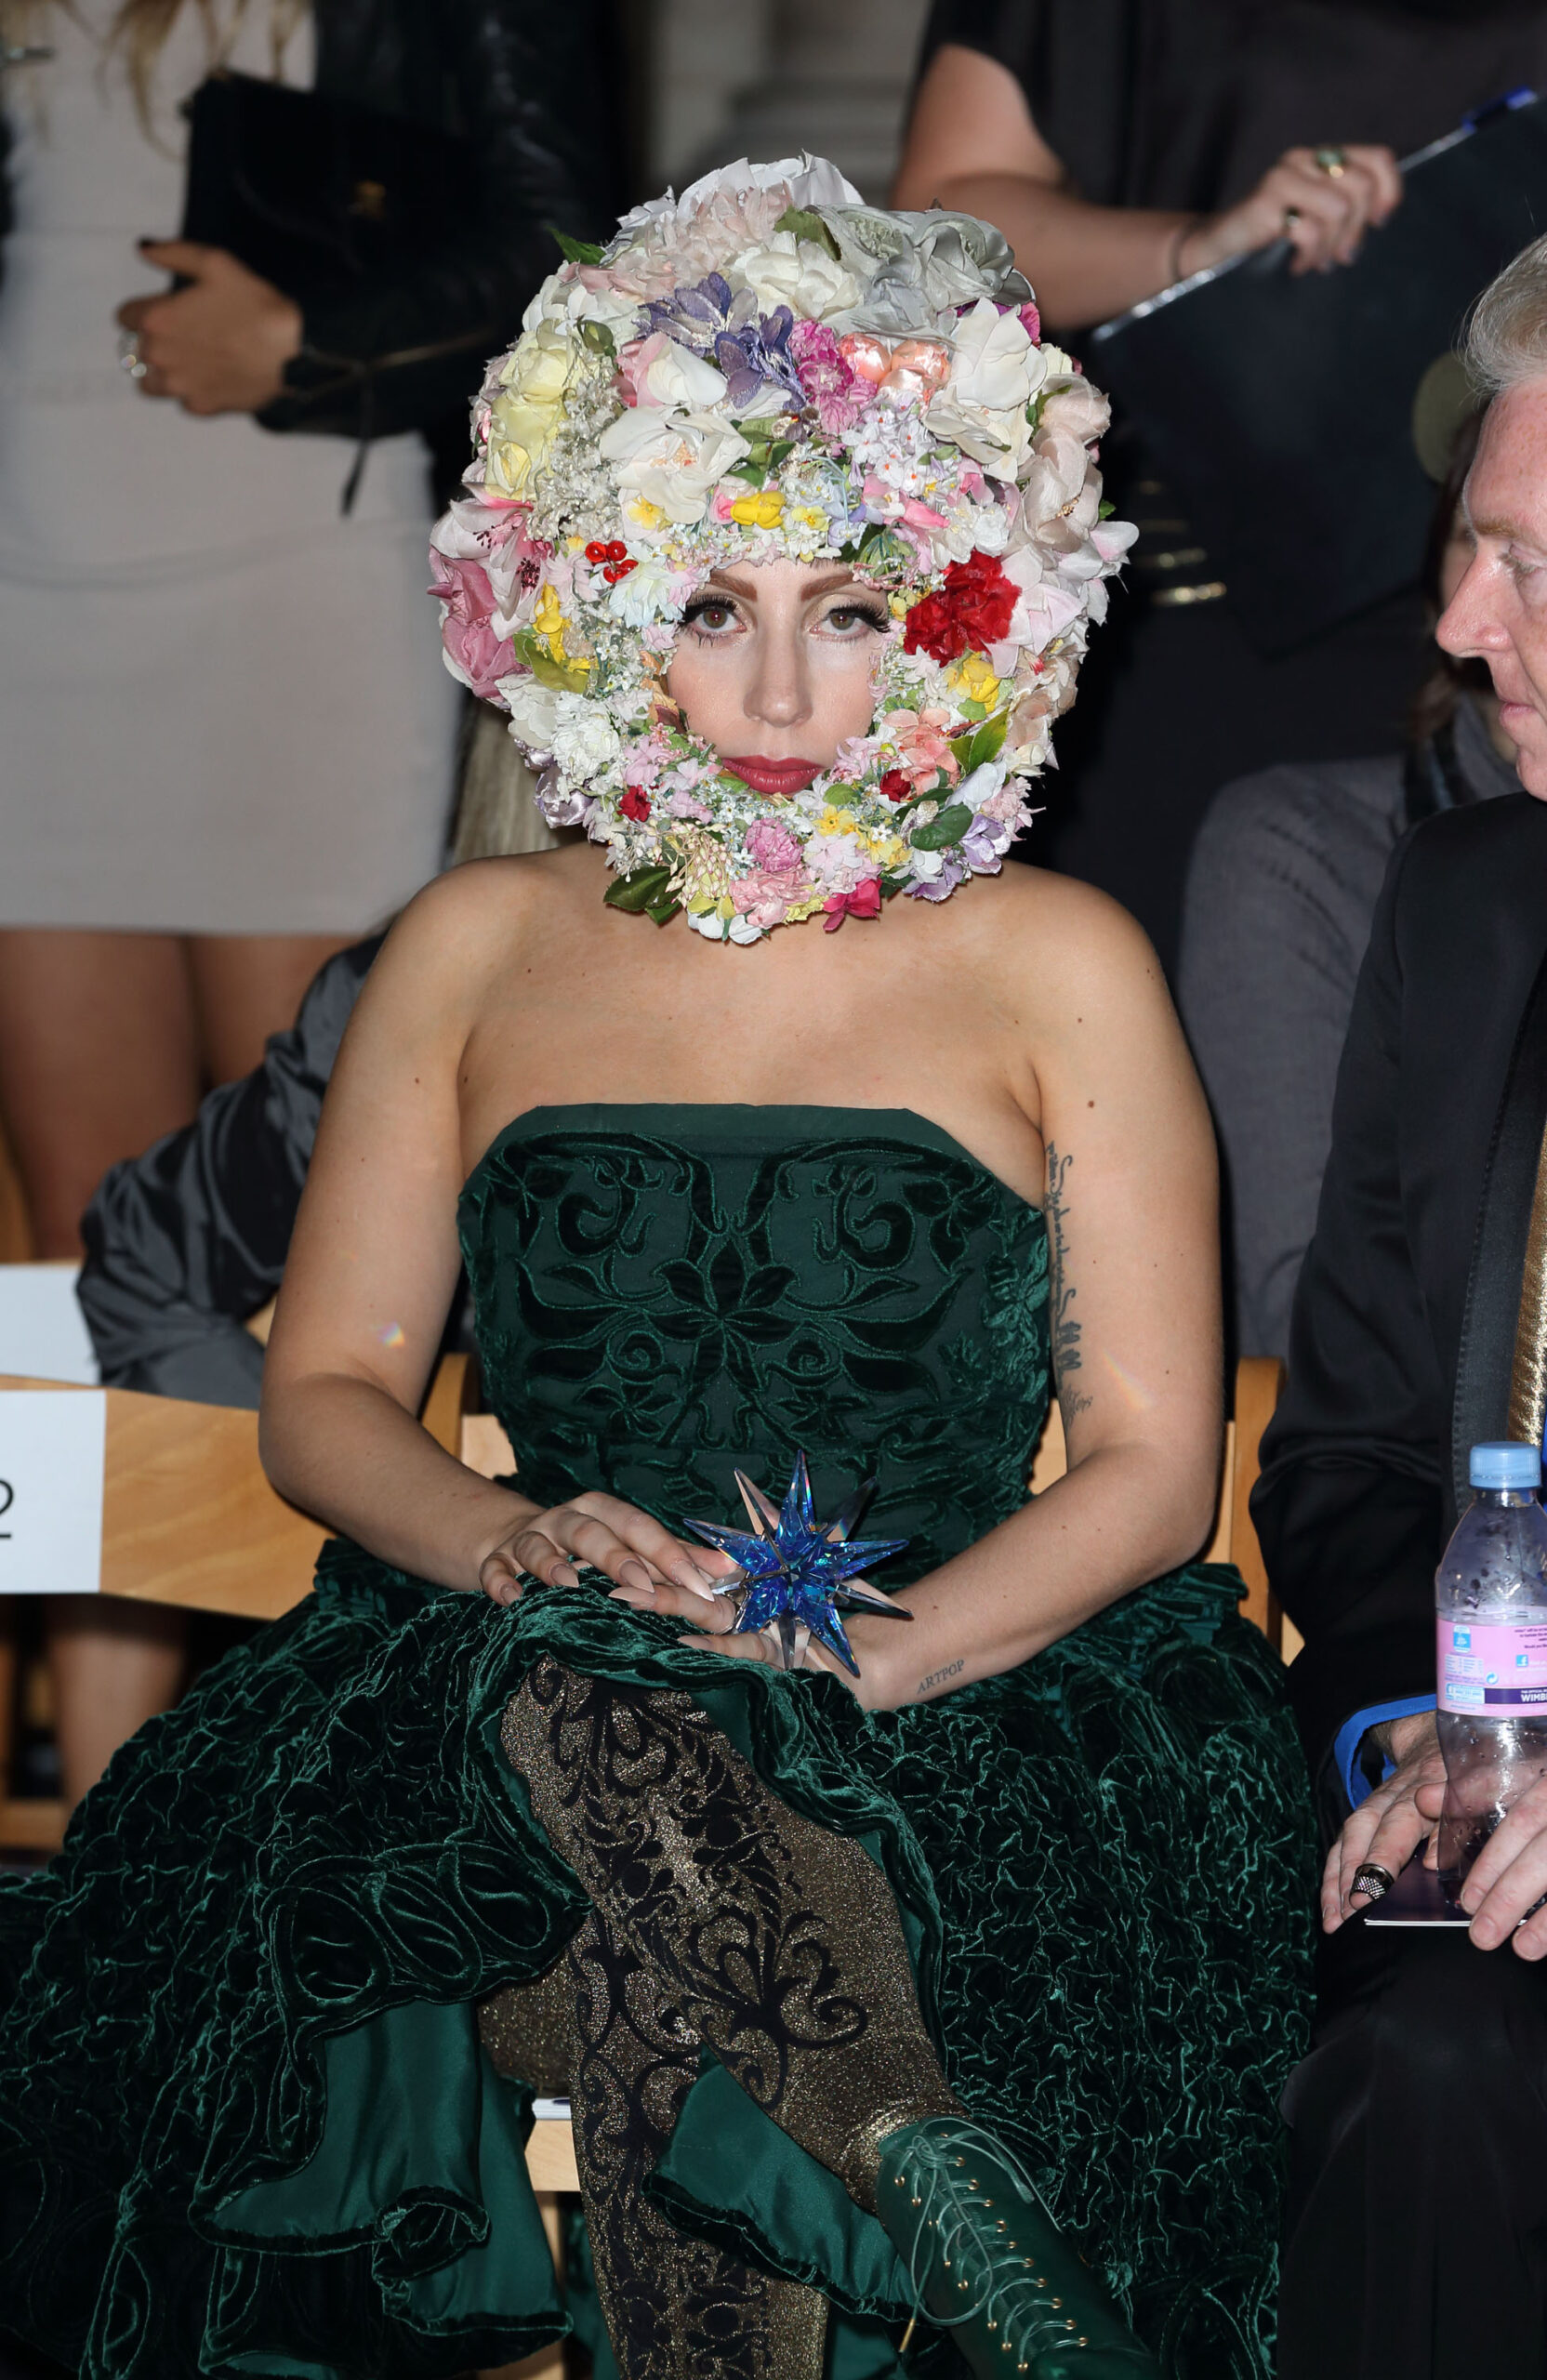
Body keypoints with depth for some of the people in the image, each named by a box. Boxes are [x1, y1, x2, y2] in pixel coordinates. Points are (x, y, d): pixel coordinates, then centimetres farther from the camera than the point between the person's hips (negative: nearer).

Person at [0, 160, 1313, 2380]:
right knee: (597, 1711, -36)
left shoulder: (1060, 968, 9)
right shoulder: (479, 948, 15)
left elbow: (1151, 1462, 2)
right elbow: (325, 1390, 13)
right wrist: (523, 1548, -9)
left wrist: (887, 1653, -16)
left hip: (964, 1697, -2)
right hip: (523, 1684, 2)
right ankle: (920, 2192, -33)